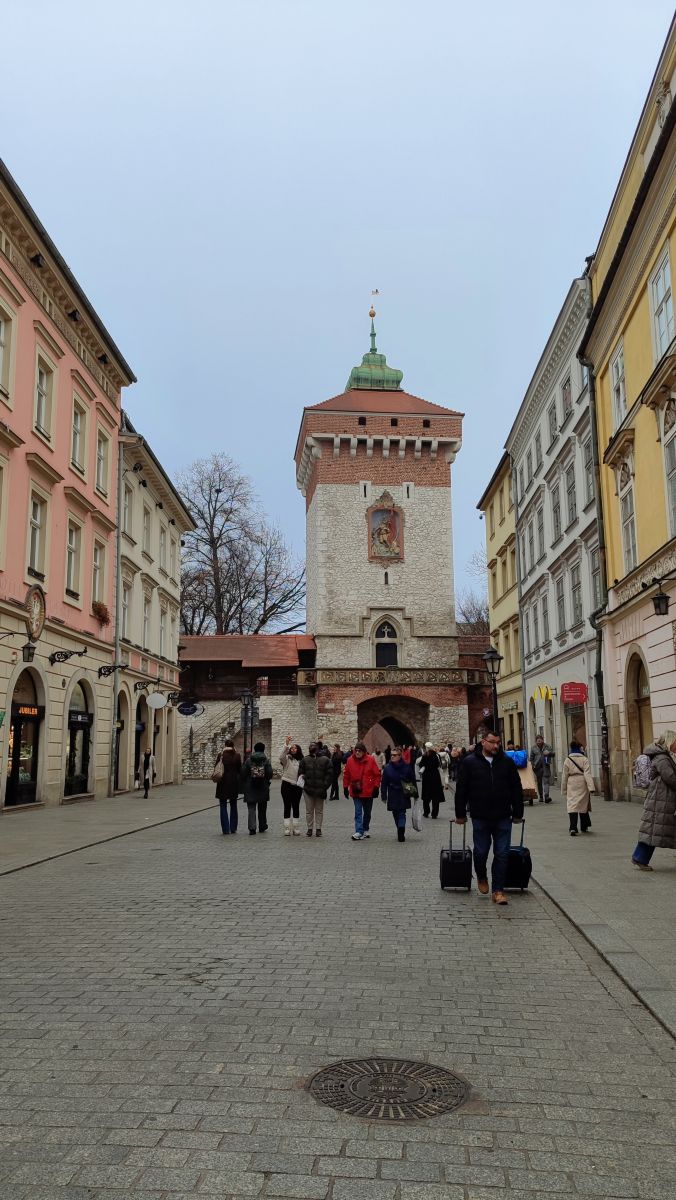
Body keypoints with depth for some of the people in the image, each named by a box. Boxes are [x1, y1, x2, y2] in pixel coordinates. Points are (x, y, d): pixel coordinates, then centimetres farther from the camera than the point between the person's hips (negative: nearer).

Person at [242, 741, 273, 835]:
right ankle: (262, 827, 24)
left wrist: (246, 782, 13)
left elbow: (243, 773, -4)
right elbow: (270, 773, -6)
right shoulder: (266, 760, -3)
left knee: (251, 808, 0)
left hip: (250, 787, -1)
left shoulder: (249, 760, -3)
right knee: (262, 808, 15)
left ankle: (252, 827, -11)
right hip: (263, 787, 1)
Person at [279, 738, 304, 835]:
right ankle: (287, 829, 3)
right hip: (287, 785, -3)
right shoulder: (287, 759, -2)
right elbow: (281, 757, -25)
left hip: (297, 787, 3)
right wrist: (286, 744, -33)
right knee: (287, 807, 0)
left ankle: (296, 829, 15)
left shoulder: (301, 761, 10)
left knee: (296, 807, 8)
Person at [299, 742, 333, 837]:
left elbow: (329, 774, -1)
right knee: (309, 810, 7)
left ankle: (318, 828, 16)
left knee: (319, 811, 8)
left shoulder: (325, 760, 0)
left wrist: (324, 787, -7)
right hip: (308, 790, 1)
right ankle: (310, 828, 16)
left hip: (320, 790, -1)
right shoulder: (305, 760, 3)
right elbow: (301, 773, 7)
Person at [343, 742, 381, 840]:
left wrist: (376, 787, -6)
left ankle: (366, 829, 33)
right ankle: (359, 832, -11)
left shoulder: (370, 760, -8)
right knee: (358, 812, -7)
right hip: (355, 791, 0)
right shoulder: (350, 760, -3)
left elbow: (377, 774, -4)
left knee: (367, 812, 15)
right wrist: (345, 787, 6)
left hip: (368, 791, 0)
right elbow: (346, 775, 6)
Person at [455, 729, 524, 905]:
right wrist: (460, 814, 2)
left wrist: (518, 813, 7)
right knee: (481, 851, 8)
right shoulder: (469, 762, -3)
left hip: (503, 818, 1)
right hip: (480, 818, -1)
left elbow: (516, 789, 7)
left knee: (502, 854, 1)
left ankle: (498, 890, 11)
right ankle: (481, 878, 36)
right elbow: (461, 790, 1)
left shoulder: (507, 762, 2)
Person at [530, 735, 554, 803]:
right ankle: (541, 797, 16)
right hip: (538, 767, 2)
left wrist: (549, 753, -11)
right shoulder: (534, 748, 10)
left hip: (546, 766, -1)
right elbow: (531, 758, 14)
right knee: (539, 782, 7)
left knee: (546, 781, -12)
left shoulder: (547, 747, 8)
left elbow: (553, 754, 10)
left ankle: (546, 796, -18)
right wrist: (532, 765, 2)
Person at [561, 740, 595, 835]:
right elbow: (587, 774, -14)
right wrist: (591, 787, -19)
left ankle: (573, 828, -19)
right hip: (582, 784, 0)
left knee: (572, 805, -4)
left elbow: (564, 776, 6)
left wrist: (563, 790, 15)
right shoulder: (584, 759, -3)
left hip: (571, 784, 0)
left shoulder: (567, 760, 3)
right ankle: (584, 827, 30)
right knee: (583, 805, 15)